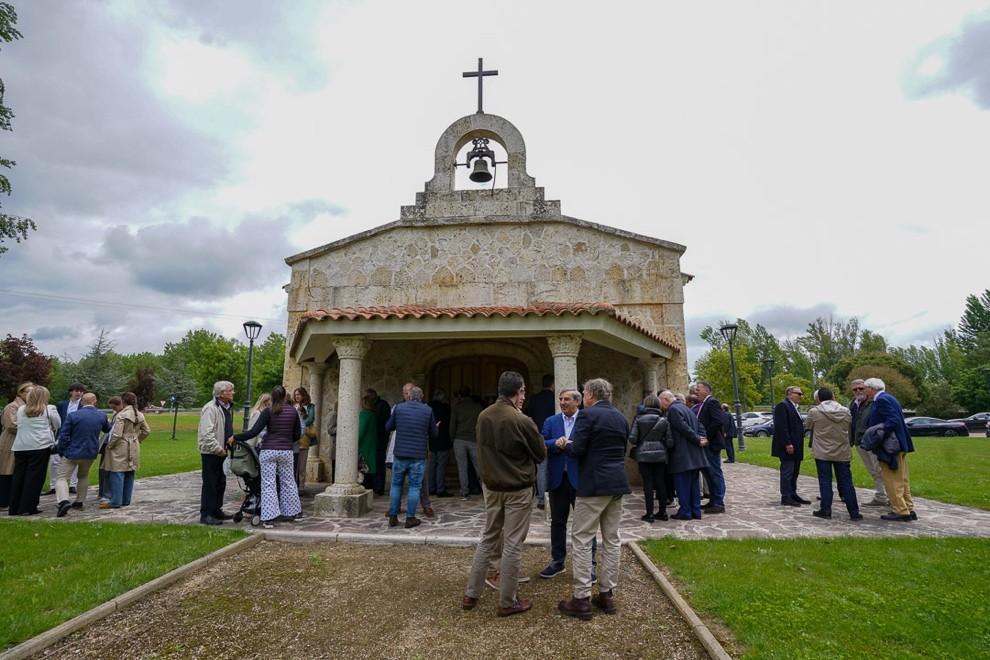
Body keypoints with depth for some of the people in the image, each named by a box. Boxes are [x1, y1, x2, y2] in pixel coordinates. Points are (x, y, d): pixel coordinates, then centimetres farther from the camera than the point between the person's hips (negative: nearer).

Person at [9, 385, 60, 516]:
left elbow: (19, 426, 17)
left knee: (18, 476, 12)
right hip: (40, 446, -5)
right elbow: (58, 426, 6)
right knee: (34, 477, 0)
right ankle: (28, 507, 2)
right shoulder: (49, 409, -3)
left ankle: (14, 508, 18)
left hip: (20, 447, 5)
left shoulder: (21, 409, 11)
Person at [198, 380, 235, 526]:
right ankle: (206, 515, 6)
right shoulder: (210, 408, -18)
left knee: (221, 483, 16)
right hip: (210, 452, -9)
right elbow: (207, 434, -23)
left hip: (221, 452, 9)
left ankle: (217, 510, 28)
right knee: (210, 484, -3)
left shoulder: (227, 408, 12)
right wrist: (218, 449, -20)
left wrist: (231, 436, 3)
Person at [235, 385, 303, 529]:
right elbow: (297, 434, 7)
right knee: (288, 482, 15)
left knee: (268, 484, 1)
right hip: (286, 451, 3)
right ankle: (291, 512, 24)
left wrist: (235, 437, -3)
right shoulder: (293, 411, 2)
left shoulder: (268, 412, -8)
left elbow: (254, 432, -13)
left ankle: (269, 518, -1)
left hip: (268, 451, -3)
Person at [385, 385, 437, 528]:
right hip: (418, 456, -1)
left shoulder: (398, 407, -1)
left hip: (400, 454, 1)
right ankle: (410, 518, 9)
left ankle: (393, 517, 16)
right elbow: (433, 433, 5)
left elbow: (388, 427, 9)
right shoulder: (427, 410, -2)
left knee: (396, 485, 13)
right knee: (414, 487, 7)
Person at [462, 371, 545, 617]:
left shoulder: (483, 416, -3)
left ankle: (471, 594, 24)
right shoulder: (521, 421, -21)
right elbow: (541, 453, -8)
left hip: (490, 486, 6)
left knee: (488, 538, 18)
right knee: (512, 544, 6)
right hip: (518, 488, -6)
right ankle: (507, 602, 17)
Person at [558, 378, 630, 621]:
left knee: (582, 540, 0)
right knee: (612, 540, 13)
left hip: (593, 485, -7)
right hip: (617, 484, 8)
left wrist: (565, 445, 4)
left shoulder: (587, 415, -12)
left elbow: (577, 450, -17)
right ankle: (607, 595, 19)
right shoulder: (621, 418, 12)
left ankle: (582, 599, 2)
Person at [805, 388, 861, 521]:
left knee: (825, 482, 4)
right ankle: (854, 512, 10)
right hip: (842, 452, 3)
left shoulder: (814, 412, -10)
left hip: (822, 453, -3)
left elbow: (809, 427, 4)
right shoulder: (845, 411, 1)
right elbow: (850, 428, 12)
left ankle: (825, 510, 6)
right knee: (846, 482, 8)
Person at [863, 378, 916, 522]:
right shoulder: (888, 398, 15)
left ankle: (900, 511, 2)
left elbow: (893, 421, -25)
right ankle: (908, 510, 21)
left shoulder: (882, 400, -15)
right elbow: (894, 420, 17)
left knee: (892, 480, -3)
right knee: (902, 480, 15)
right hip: (899, 445, 10)